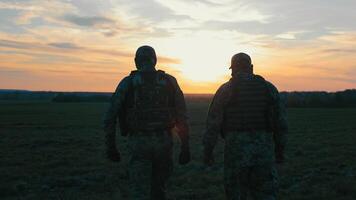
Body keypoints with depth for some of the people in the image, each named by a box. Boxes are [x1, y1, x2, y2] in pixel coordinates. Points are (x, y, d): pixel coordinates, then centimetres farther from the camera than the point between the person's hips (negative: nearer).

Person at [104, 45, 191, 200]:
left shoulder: (127, 83, -1)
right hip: (164, 141, 2)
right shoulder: (170, 81, 3)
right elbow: (182, 117, -1)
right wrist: (185, 147, 3)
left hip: (138, 142, -2)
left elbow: (110, 117, -4)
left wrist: (110, 146, 5)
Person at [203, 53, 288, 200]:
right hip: (264, 149, 2)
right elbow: (281, 122, 5)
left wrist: (208, 151, 3)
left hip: (236, 149, -2)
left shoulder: (225, 90, 0)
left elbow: (213, 122, -4)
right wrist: (280, 150, 14)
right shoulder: (268, 88, 6)